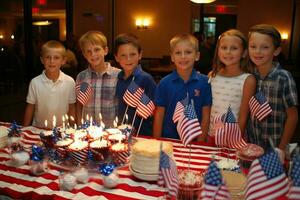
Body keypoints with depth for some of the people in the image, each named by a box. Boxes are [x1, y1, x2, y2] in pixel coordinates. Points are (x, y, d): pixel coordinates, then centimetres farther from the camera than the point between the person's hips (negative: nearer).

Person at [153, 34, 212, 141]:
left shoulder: (205, 82, -8)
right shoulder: (164, 83, -7)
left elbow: (206, 116, -4)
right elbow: (159, 115, -2)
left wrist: (200, 143, -6)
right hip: (168, 139, 0)